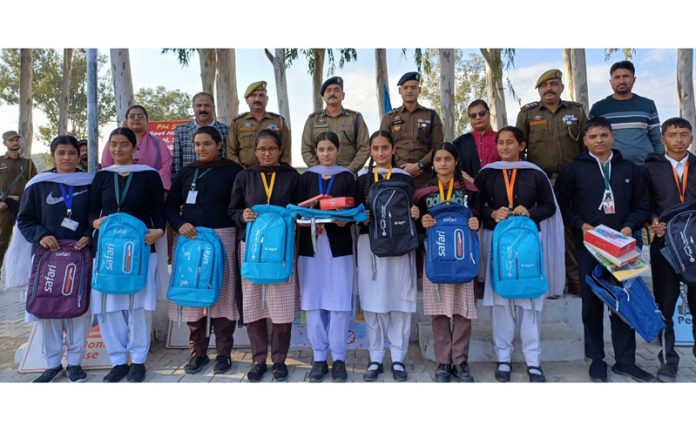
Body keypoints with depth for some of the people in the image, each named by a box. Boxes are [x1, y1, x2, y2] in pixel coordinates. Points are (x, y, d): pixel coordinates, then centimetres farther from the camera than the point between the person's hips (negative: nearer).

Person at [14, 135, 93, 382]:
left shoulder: (90, 183, 3)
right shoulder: (38, 184, 3)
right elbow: (24, 220, 6)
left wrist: (89, 236, -9)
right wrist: (40, 235, -11)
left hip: (81, 255, 0)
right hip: (47, 255, 1)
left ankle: (75, 362, 16)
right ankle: (52, 364, 19)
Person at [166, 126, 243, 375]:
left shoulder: (232, 171, 3)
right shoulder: (186, 172, 13)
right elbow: (171, 205, 14)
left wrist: (241, 236, -12)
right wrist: (180, 225, -6)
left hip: (222, 238, -3)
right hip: (190, 239, 4)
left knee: (222, 293, -1)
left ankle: (224, 352, 12)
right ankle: (198, 352, 18)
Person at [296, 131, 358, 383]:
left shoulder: (347, 177, 7)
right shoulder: (306, 178, 11)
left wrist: (344, 219, -18)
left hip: (339, 246, -1)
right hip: (311, 245, 2)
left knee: (339, 303, -1)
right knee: (313, 303, 2)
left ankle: (338, 358, 11)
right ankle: (319, 358, 14)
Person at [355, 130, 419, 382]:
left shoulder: (404, 177, 8)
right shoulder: (362, 178, 9)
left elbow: (412, 210, 7)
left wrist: (415, 214, -14)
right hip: (370, 243, 1)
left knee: (399, 300, 1)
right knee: (373, 301, 3)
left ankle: (398, 359, 13)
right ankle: (375, 358, 16)